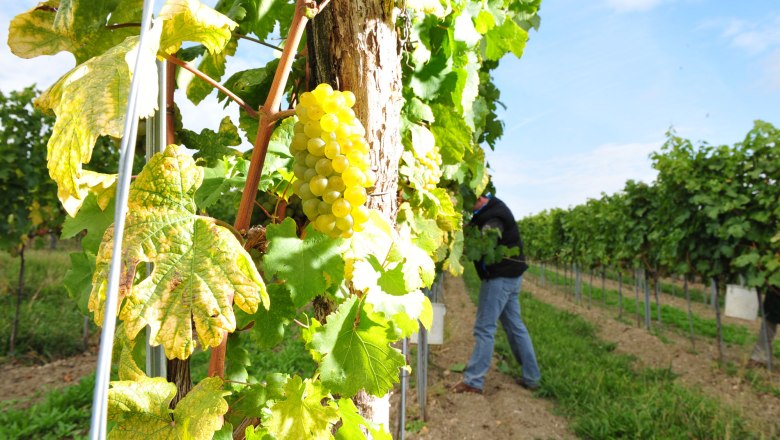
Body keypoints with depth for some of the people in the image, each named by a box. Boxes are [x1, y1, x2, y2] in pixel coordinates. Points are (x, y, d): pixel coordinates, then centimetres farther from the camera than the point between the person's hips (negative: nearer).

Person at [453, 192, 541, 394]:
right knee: (515, 326, 15)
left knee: (485, 328, -5)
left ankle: (473, 381, 1)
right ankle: (531, 377, 22)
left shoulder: (494, 217, -20)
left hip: (500, 277, -10)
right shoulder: (493, 207, 12)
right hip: (510, 275, 10)